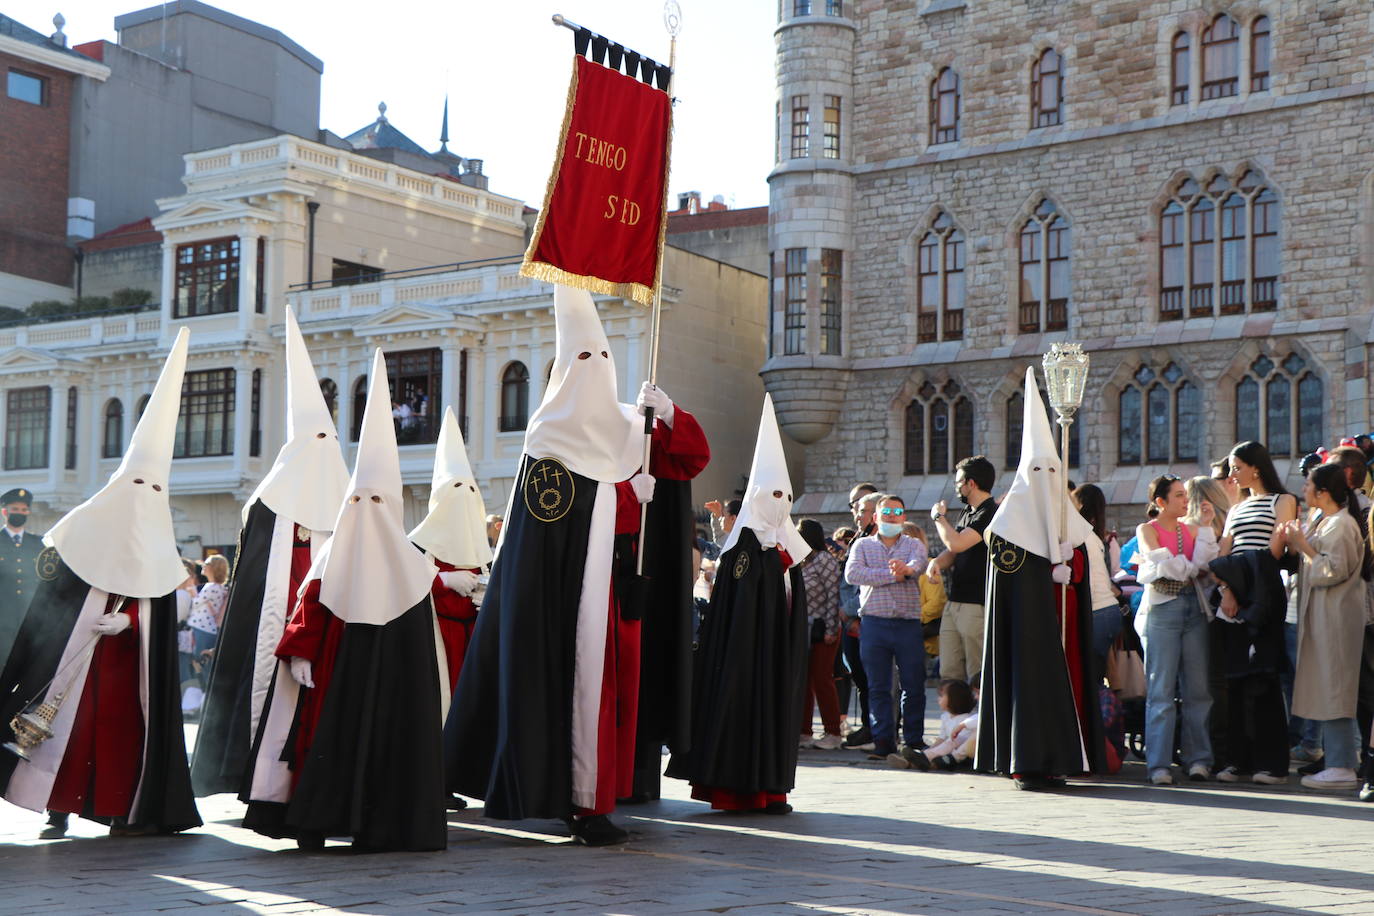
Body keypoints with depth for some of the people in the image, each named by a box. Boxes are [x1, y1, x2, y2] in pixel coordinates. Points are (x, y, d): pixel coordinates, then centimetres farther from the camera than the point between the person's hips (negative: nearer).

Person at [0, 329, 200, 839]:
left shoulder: (156, 548, 8)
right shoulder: (84, 532, 2)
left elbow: (159, 619, 5)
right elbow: (52, 600, 0)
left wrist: (126, 621, -9)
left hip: (128, 659, 2)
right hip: (75, 657, -2)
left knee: (123, 726, 0)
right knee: (68, 723, -5)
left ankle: (122, 810, 5)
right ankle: (59, 810, 1)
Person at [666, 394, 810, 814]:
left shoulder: (786, 547, 15)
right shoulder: (744, 543, -7)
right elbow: (734, 608, -14)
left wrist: (795, 656, 15)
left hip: (781, 649, 8)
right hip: (748, 644, -8)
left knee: (776, 708, 7)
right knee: (741, 703, -7)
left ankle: (768, 787, 10)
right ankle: (733, 787, -4)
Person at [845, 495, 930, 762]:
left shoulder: (913, 544, 13)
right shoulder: (863, 545, 13)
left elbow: (919, 562, -11)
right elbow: (852, 573, -6)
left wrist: (906, 568, -36)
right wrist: (892, 575, -12)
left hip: (909, 623, 0)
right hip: (874, 622, 0)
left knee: (914, 685, 1)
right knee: (877, 687, 1)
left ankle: (913, 740, 11)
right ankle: (883, 741, 7)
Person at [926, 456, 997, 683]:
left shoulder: (990, 513, -13)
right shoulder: (969, 512, 19)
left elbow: (956, 543, -21)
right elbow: (953, 552, 21)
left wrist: (939, 516, -2)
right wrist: (937, 562, -3)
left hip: (976, 606, -9)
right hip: (954, 603, 9)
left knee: (978, 678, -6)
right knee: (949, 673, 7)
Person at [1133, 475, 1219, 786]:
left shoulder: (1190, 529, 14)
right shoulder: (1147, 530, 4)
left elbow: (1202, 564, -1)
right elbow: (1160, 561, -10)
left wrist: (1205, 528, -1)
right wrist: (1190, 566, 2)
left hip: (1194, 608, 4)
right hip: (1161, 609, -4)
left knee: (1197, 688, 3)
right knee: (1161, 691, -4)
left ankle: (1198, 759, 11)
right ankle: (1159, 765, -1)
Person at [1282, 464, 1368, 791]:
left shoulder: (1342, 525, -14)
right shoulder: (1324, 522, 16)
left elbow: (1333, 570, -20)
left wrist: (1303, 546, -15)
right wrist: (1293, 547, 5)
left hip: (1336, 615, -10)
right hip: (1320, 616, 10)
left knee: (1333, 689, -7)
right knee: (1329, 690, 11)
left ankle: (1342, 767, -5)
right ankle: (1345, 757, 16)